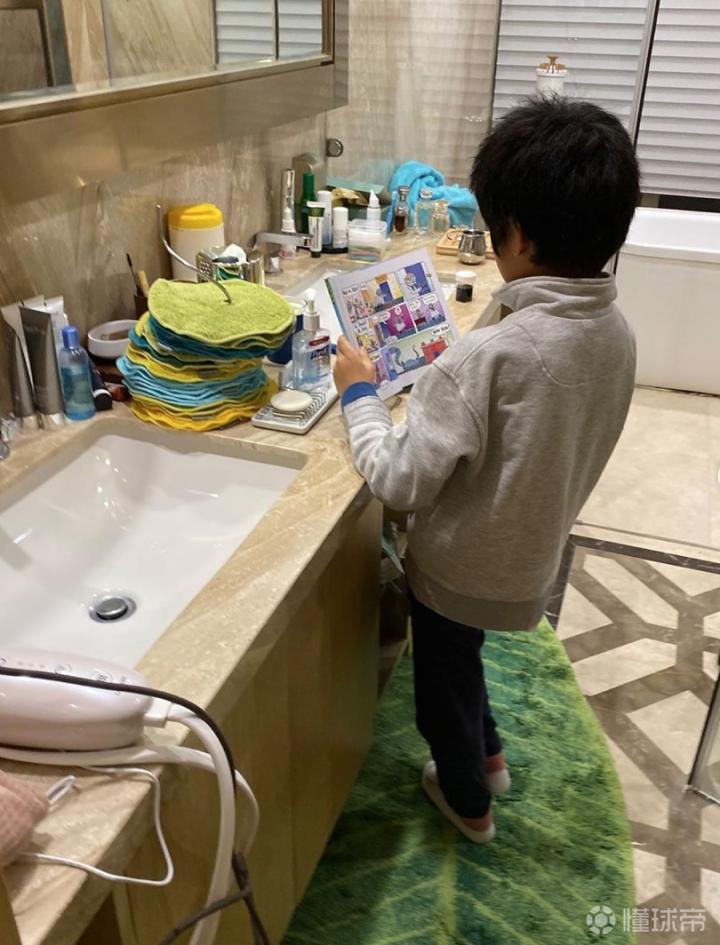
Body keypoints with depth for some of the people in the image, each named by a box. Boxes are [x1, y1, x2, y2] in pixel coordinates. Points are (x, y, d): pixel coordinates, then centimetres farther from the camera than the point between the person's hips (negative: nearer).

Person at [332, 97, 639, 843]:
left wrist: (359, 392, -14)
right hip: (532, 558, 7)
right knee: (457, 658, 34)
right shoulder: (615, 335, -10)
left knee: (445, 680, 23)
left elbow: (400, 483, -28)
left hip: (466, 568, -6)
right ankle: (488, 756, 55)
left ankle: (468, 803, 49)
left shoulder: (487, 356, -34)